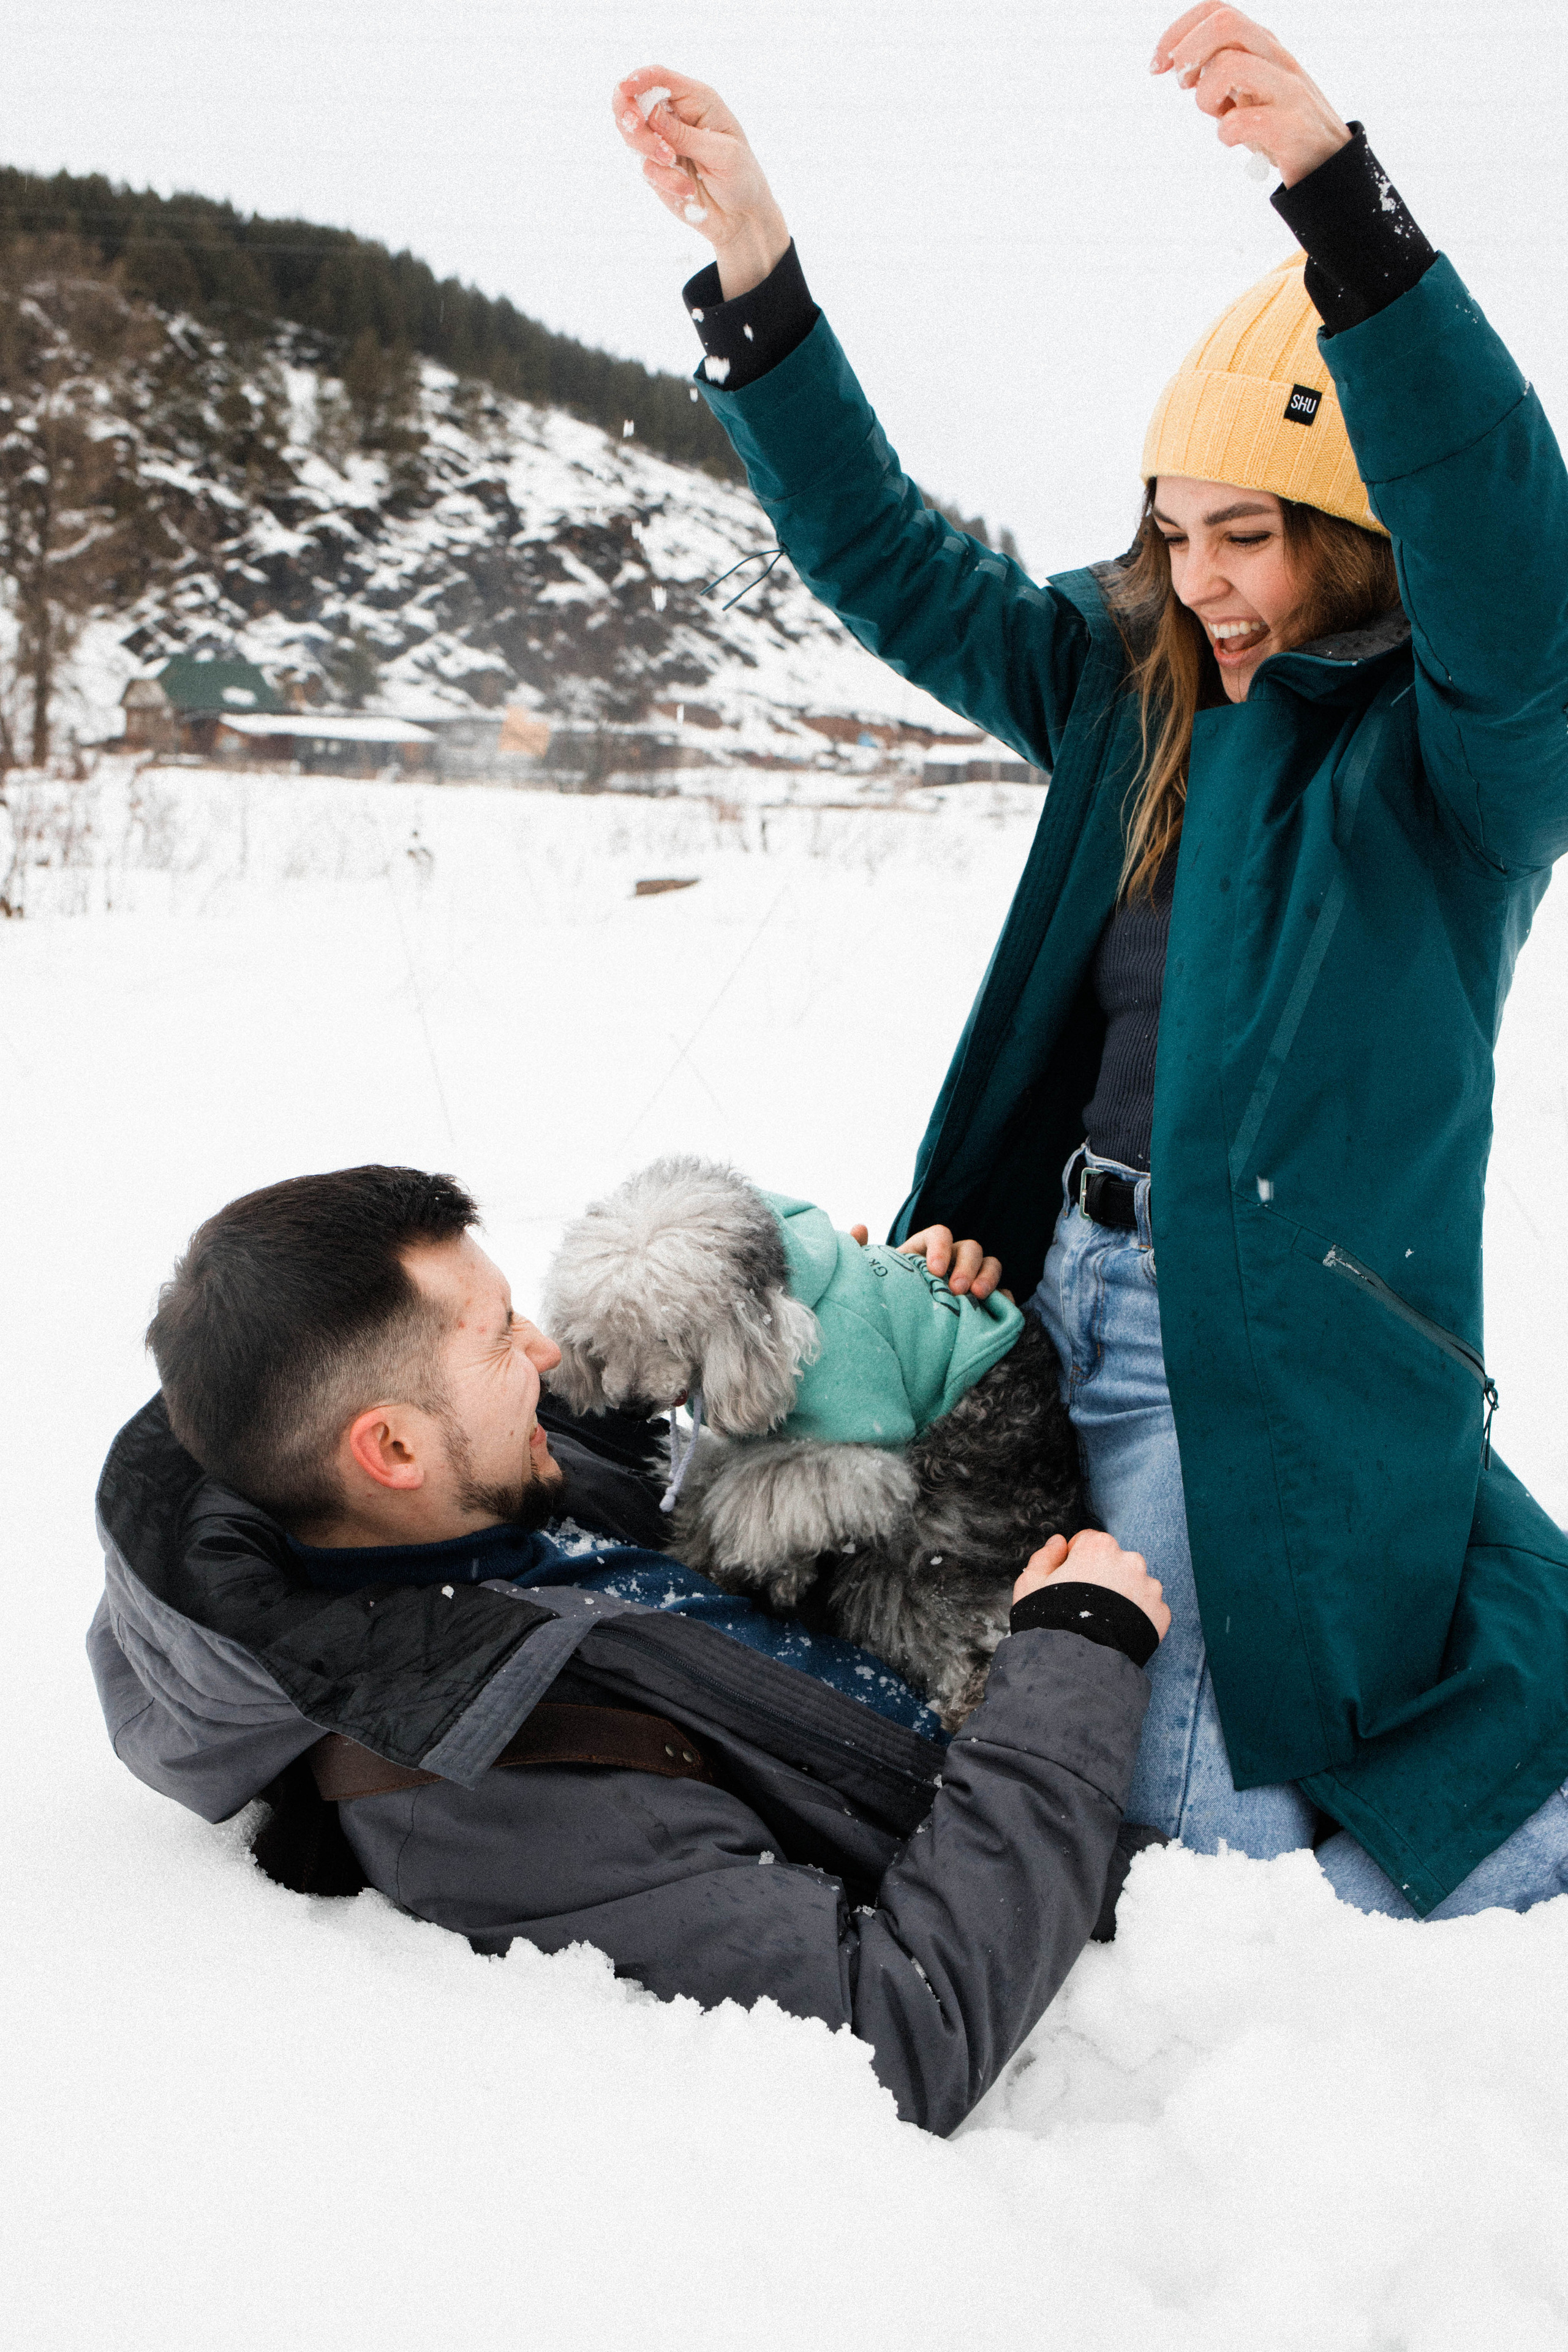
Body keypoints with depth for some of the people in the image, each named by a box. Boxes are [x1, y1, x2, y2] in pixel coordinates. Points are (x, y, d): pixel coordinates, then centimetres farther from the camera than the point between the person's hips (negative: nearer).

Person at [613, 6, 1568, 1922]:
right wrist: (748, 264, 2)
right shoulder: (1134, 691, 10)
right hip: (1066, 1298, 7)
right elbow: (890, 564, 11)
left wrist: (1333, 186, -40)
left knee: (1205, 1804, -8)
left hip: (1268, 1348, -7)